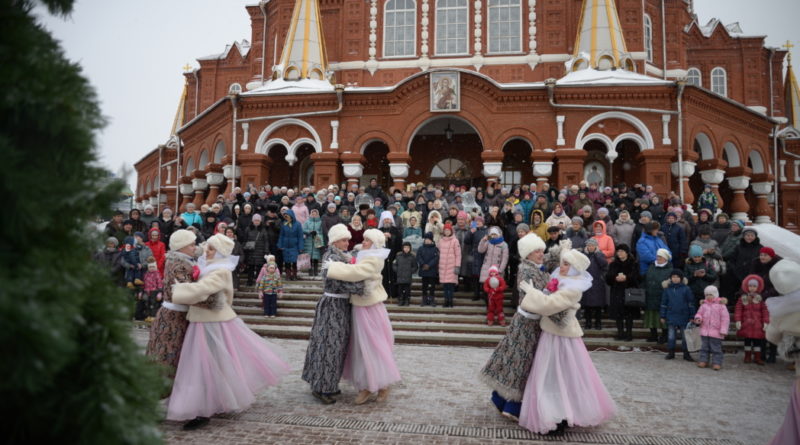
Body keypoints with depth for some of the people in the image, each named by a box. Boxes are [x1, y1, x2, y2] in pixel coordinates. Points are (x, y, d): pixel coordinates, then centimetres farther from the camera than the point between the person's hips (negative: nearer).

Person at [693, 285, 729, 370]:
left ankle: (716, 363, 9)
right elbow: (699, 313, 16)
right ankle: (703, 361, 18)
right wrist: (698, 318, -9)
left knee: (716, 348, 2)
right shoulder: (704, 304, 8)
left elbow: (725, 318, -7)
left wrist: (723, 330, -11)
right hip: (704, 331, 4)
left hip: (716, 332, -4)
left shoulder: (721, 305, -5)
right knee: (704, 347, 11)